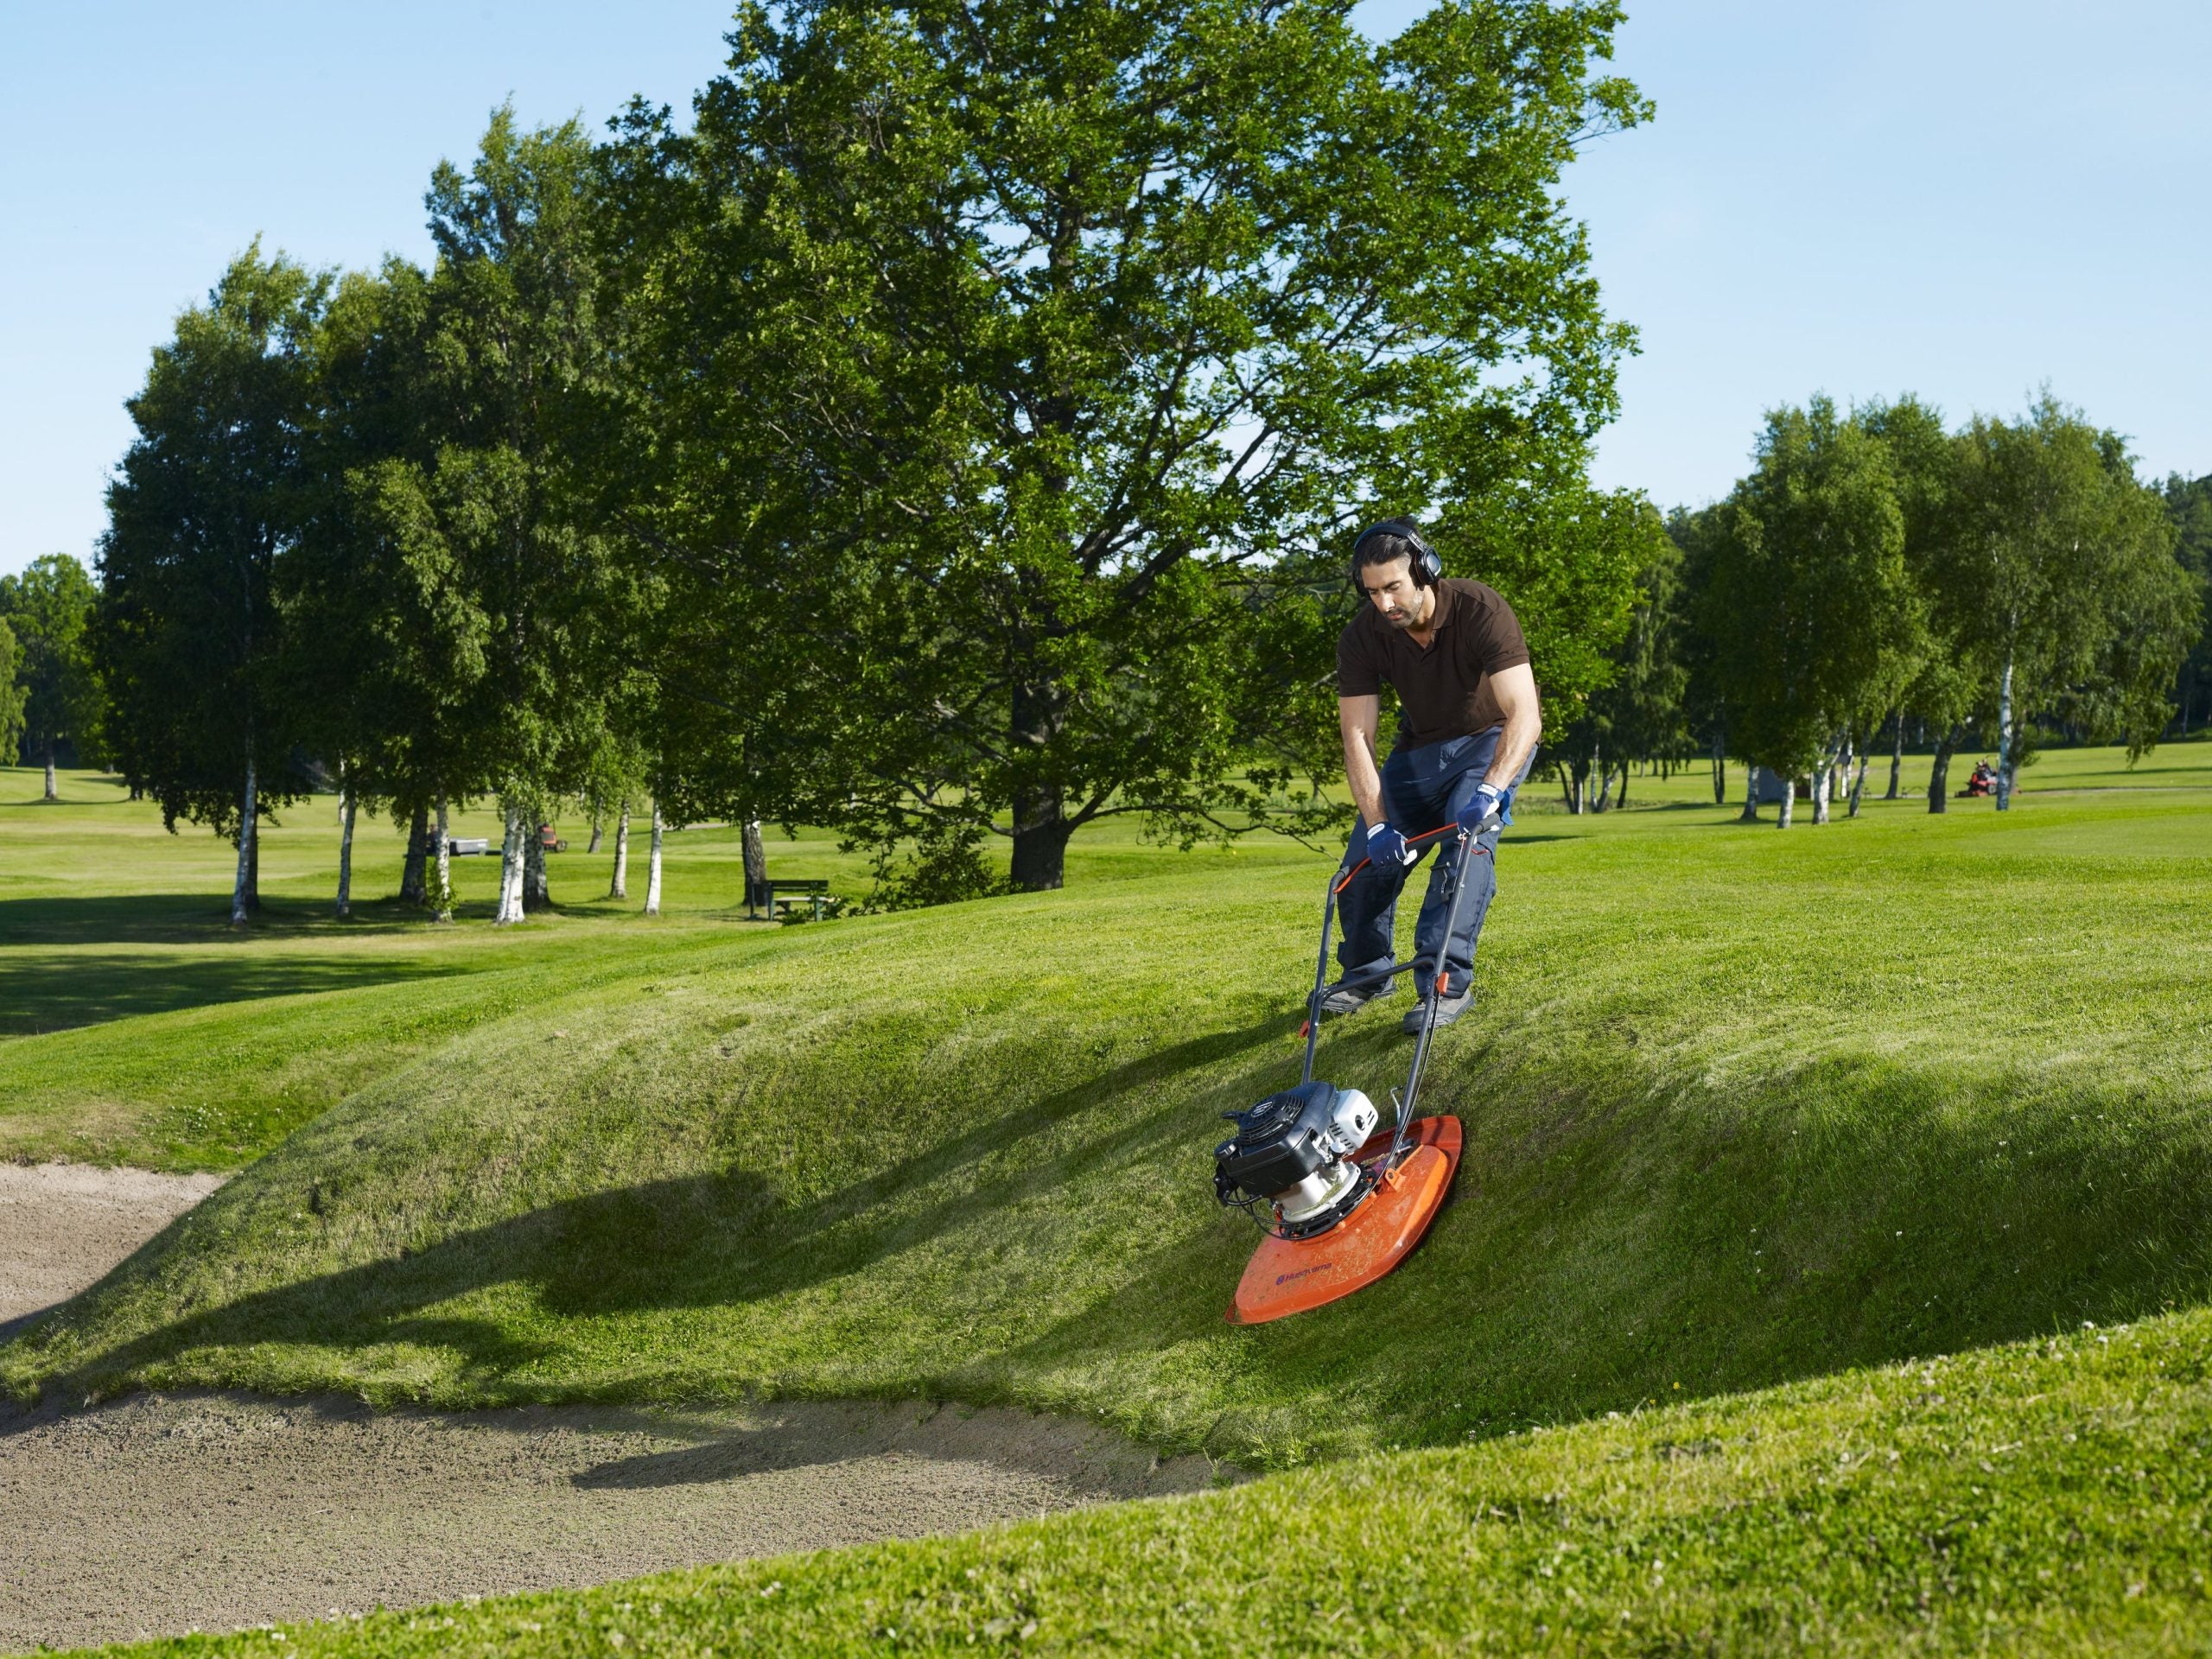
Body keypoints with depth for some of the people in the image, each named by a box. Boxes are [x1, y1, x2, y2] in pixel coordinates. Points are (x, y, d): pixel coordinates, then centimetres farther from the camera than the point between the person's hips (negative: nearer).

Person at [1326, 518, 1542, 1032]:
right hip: (1421, 747, 4)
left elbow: (1524, 716, -39)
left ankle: (1448, 983, -23)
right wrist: (1378, 823, -31)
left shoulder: (1481, 612, -32)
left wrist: (1490, 791, -53)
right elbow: (1357, 737, -20)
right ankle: (1366, 973, 23)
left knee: (1467, 840, -27)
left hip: (1493, 740, -4)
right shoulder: (1362, 638, -21)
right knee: (1369, 854, -1)